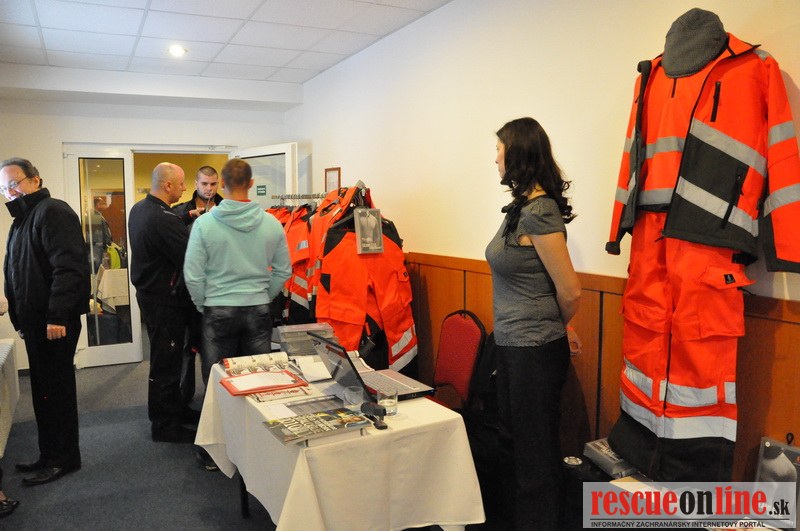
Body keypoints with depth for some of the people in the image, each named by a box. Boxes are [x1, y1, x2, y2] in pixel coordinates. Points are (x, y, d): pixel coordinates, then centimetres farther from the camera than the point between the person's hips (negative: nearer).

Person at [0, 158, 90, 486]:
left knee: (55, 388, 0)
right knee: (44, 390, 15)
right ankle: (50, 455, 27)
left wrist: (57, 317, -26)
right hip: (34, 321, 10)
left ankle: (63, 459, 12)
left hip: (54, 322, -9)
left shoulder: (52, 212, -12)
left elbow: (67, 267, -23)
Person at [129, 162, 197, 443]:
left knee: (167, 357, 22)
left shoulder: (138, 209, 6)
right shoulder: (164, 220, -26)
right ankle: (164, 425, 16)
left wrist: (184, 219, 3)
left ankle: (173, 409, 37)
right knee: (165, 363, 2)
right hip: (164, 299, -10)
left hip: (148, 291, 10)